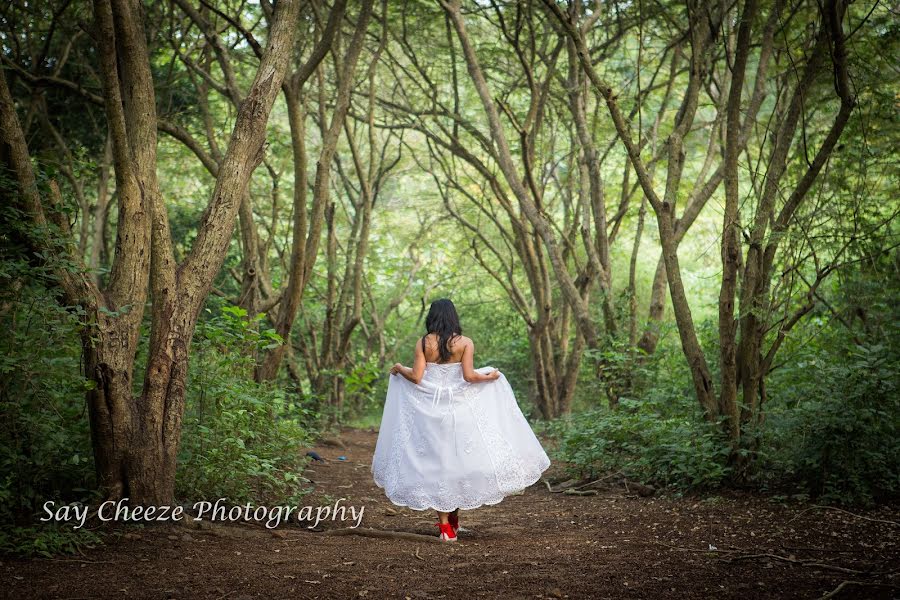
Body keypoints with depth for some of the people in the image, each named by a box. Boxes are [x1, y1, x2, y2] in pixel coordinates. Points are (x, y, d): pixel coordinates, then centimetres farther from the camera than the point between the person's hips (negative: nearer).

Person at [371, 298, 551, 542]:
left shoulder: (423, 343, -3)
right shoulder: (465, 342, -4)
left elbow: (416, 377, -7)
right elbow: (469, 376, -12)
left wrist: (400, 369, 11)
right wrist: (490, 377, 5)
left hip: (430, 409, 0)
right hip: (460, 408, 0)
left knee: (435, 461, 6)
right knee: (460, 457, 14)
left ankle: (445, 525, 7)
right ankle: (454, 515, 18)